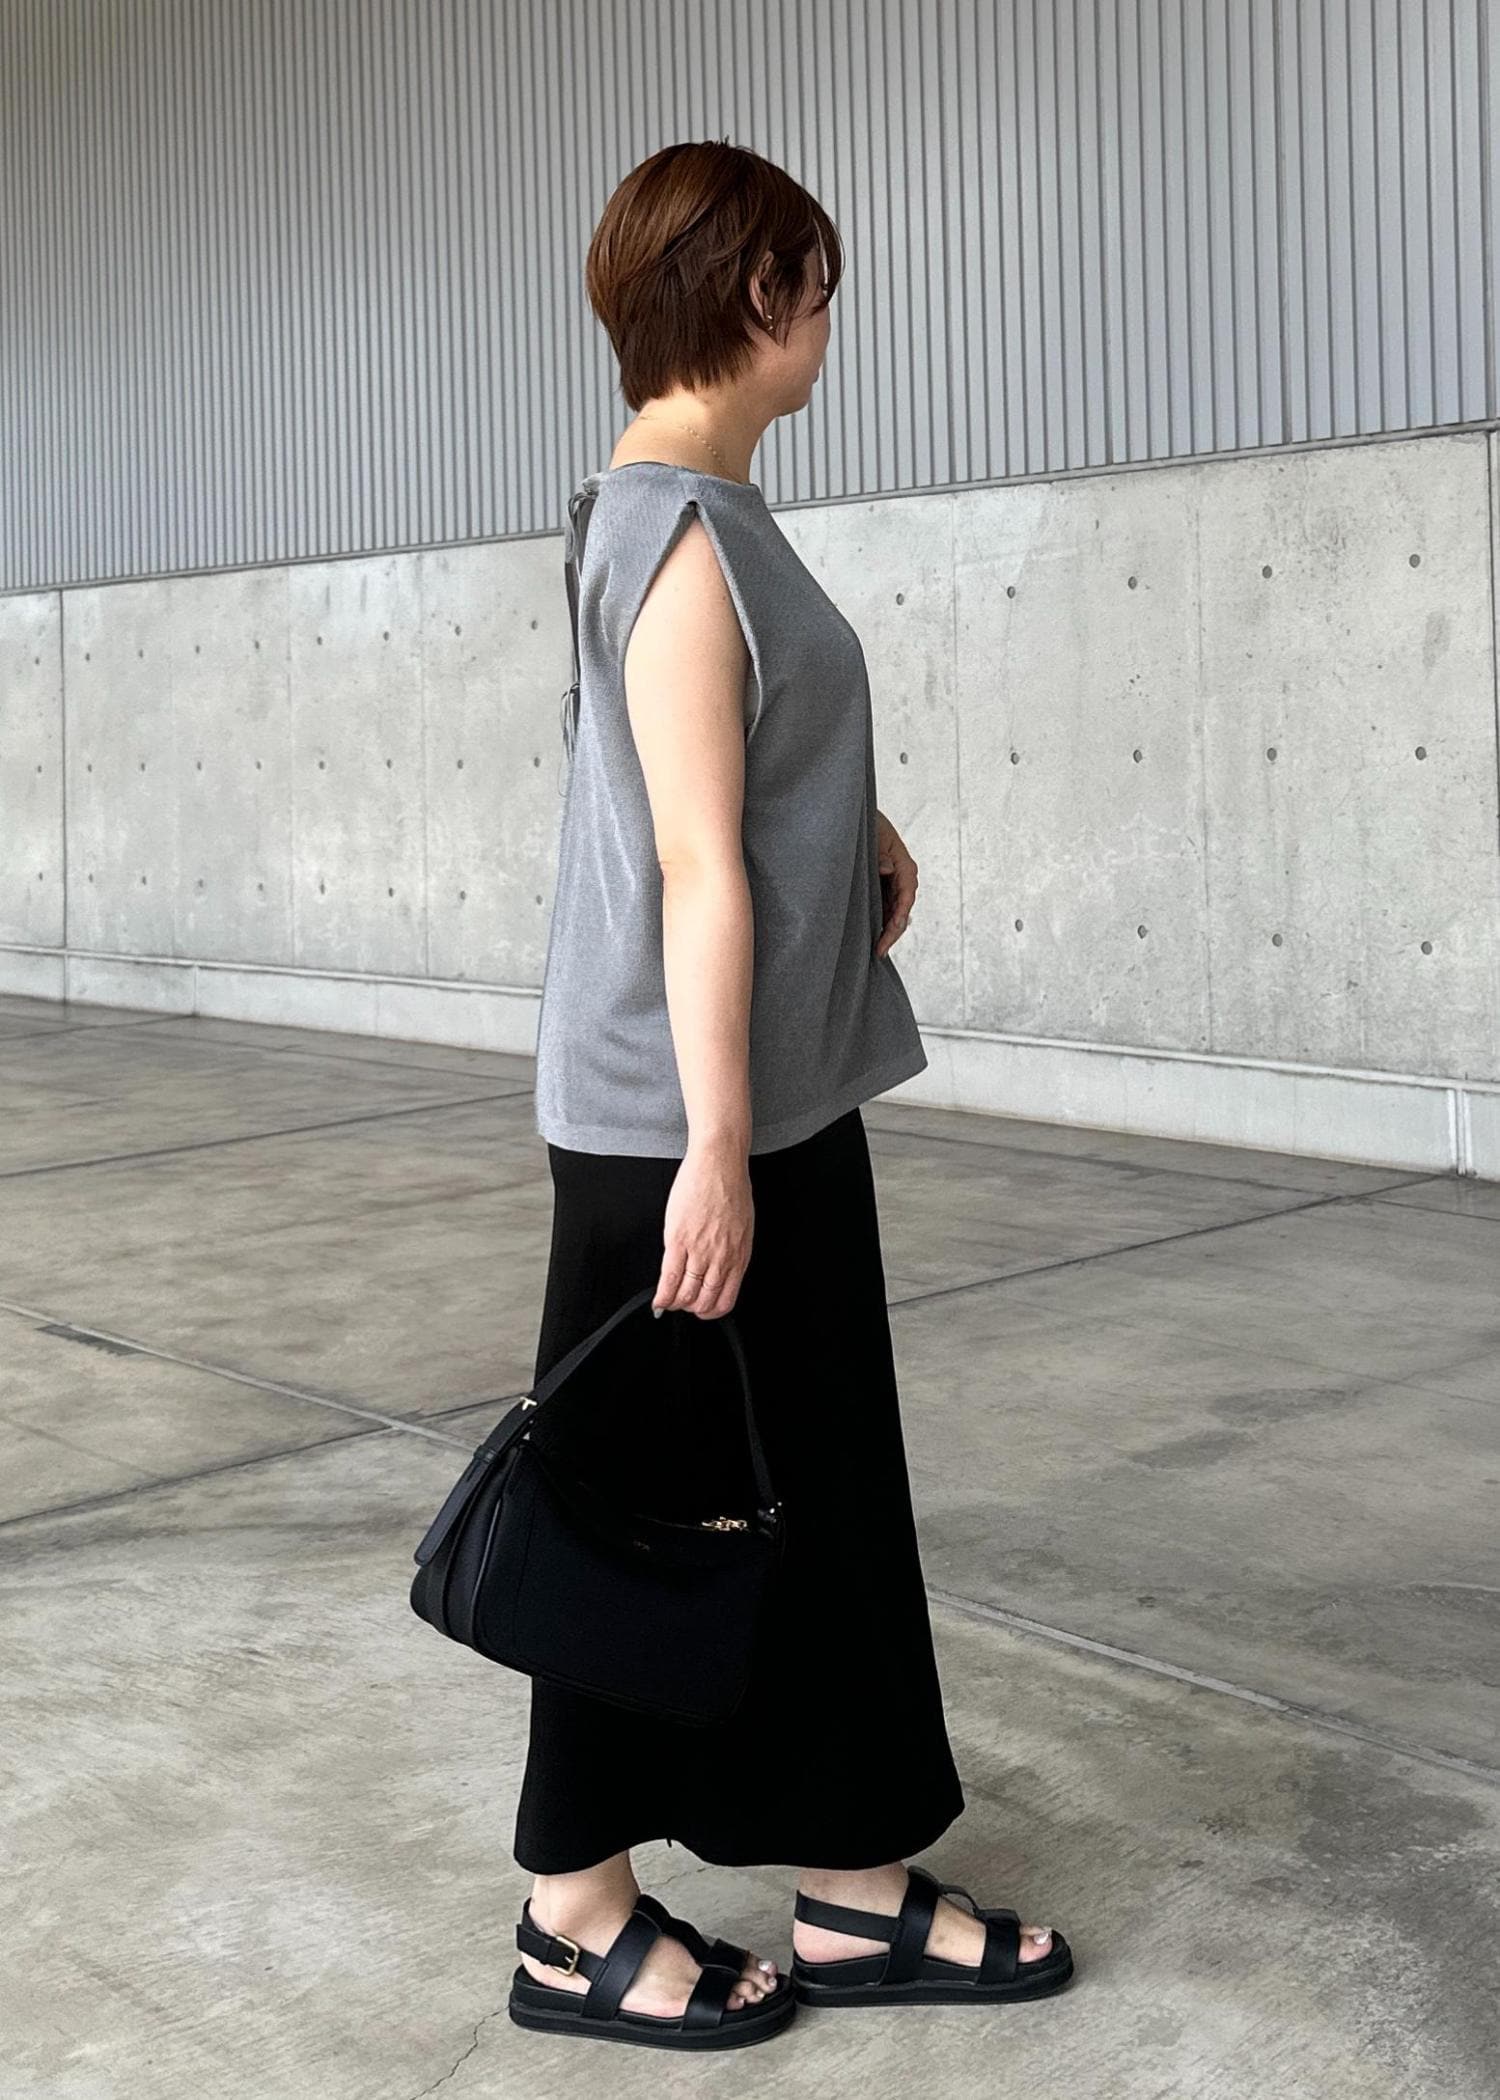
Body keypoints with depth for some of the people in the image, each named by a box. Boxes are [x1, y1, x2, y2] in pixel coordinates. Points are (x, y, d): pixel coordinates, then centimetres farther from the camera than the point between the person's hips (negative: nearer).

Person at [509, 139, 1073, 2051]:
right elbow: (696, 868, -21)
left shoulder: (693, 511, 13)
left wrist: (865, 826, 12)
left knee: (824, 1491, 14)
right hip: (685, 1111, -10)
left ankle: (856, 1893, 27)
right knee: (663, 1503, 3)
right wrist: (716, 1145, -21)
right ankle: (576, 1919, 21)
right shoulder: (680, 533, -17)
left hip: (780, 1097, 10)